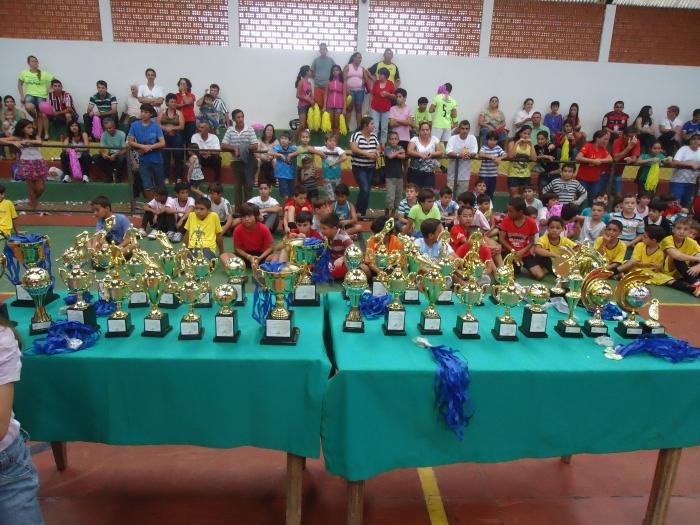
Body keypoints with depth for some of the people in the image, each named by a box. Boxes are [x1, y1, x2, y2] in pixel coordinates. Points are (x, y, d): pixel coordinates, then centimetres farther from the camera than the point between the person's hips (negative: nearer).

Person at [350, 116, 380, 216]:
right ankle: (357, 211, -1)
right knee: (365, 189, -17)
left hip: (371, 168, 6)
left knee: (367, 190, 8)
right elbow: (353, 149, -20)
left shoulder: (373, 136, 9)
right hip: (359, 167, -6)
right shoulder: (356, 135, -8)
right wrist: (368, 154, -25)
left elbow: (378, 148, 16)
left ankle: (363, 212, 18)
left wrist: (377, 153, -8)